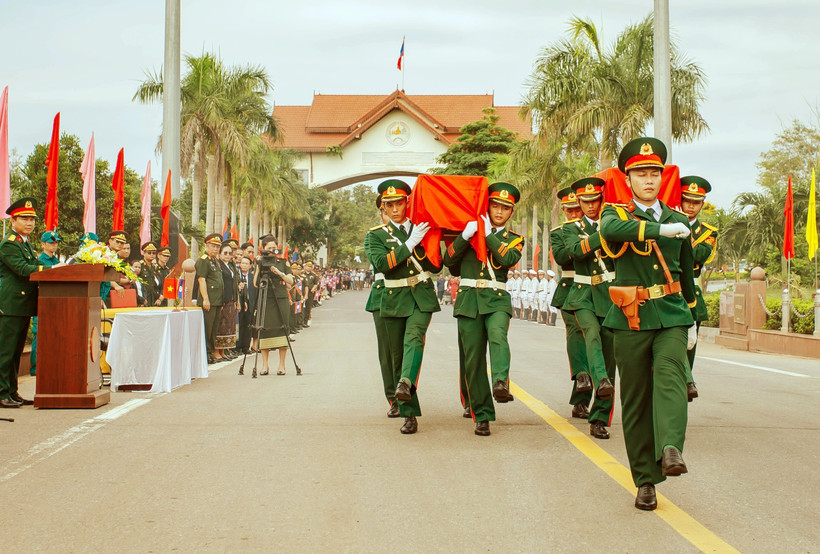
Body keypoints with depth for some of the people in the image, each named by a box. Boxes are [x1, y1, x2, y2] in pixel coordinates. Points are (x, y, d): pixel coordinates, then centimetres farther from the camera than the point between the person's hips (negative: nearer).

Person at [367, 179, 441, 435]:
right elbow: (380, 263, -13)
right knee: (398, 356, 2)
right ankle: (409, 414, 9)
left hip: (422, 297, -1)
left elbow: (437, 266, 5)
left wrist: (425, 241, -8)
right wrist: (409, 244, -16)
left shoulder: (421, 229, 10)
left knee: (414, 338, -29)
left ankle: (406, 384, -49)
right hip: (394, 299, 1)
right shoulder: (377, 235, 7)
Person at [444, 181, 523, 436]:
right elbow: (449, 261, 4)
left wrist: (488, 234, -7)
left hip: (497, 300, -1)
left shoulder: (514, 239, 14)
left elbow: (507, 259, -8)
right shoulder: (471, 230, 15)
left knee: (498, 336, -32)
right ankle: (482, 415, 6)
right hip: (468, 300, 1)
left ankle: (501, 383, -54)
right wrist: (465, 236, -9)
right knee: (473, 359, -2)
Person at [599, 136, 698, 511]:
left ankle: (671, 449, -43)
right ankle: (645, 481, 9)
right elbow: (612, 230, -24)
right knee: (635, 399, 1)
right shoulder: (616, 214, 3)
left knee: (670, 375, -24)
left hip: (671, 315, 2)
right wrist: (660, 229, -32)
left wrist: (691, 320, 26)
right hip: (631, 319, -1)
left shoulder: (679, 221, 14)